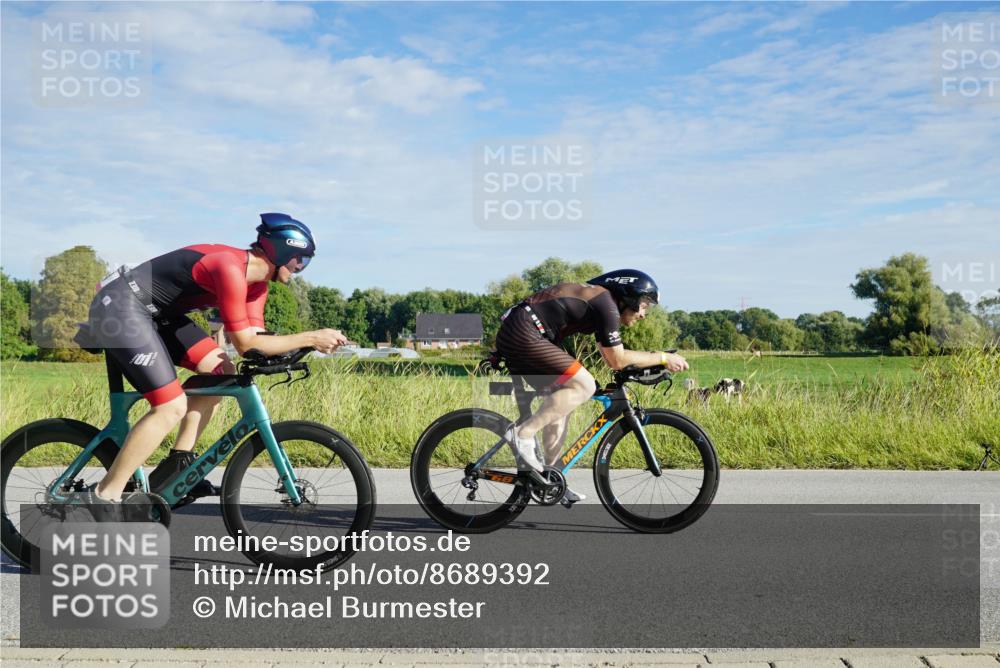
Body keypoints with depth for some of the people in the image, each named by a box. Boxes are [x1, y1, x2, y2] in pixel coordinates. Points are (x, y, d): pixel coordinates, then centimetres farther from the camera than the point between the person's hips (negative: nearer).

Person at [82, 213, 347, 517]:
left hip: (153, 311, 10)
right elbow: (245, 344, -22)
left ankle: (177, 464, 9)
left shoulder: (256, 282, 6)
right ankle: (103, 498, -6)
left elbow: (253, 339, 1)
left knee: (222, 372, 3)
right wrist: (310, 338, -20)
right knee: (172, 408, -16)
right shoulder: (231, 269, -24)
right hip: (120, 307, -10)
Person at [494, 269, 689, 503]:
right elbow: (617, 360, -10)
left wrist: (657, 360, 18)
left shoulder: (599, 298, 19)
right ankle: (523, 433, -13)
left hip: (511, 335, 11)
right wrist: (663, 358, -2)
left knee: (562, 400, 14)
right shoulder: (606, 304, -10)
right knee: (584, 385, -15)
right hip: (524, 335, -11)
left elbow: (611, 357, 22)